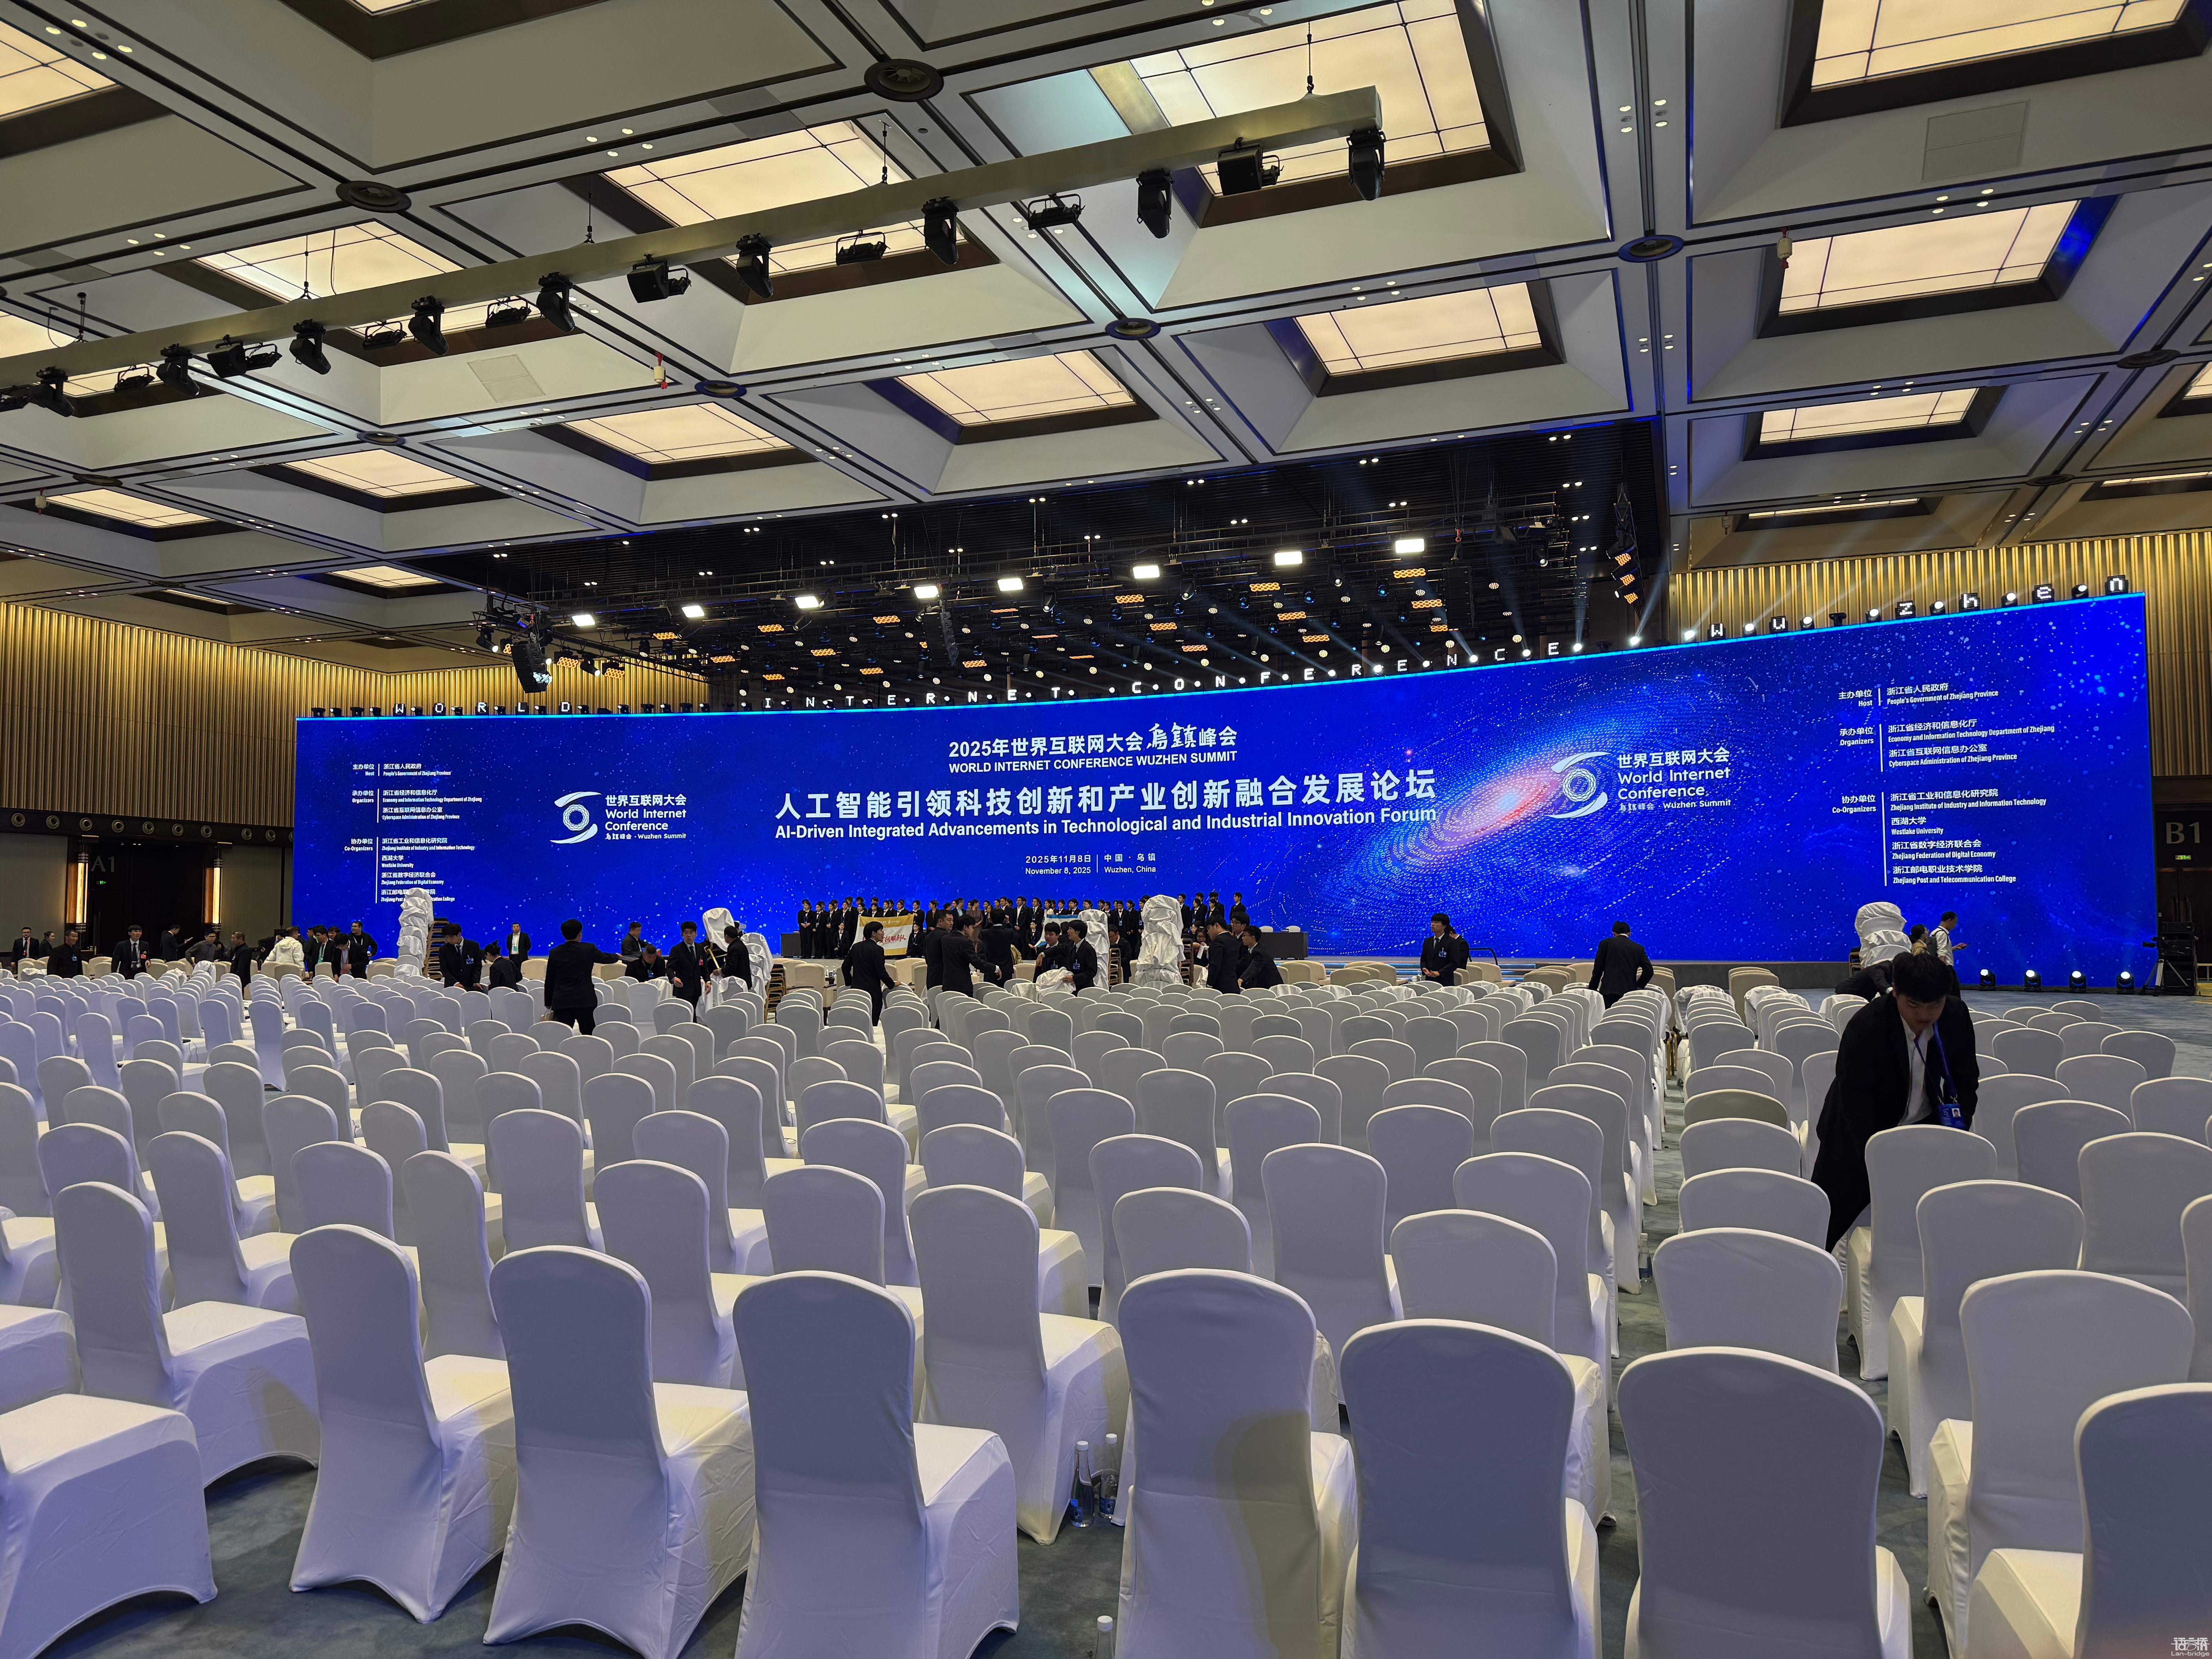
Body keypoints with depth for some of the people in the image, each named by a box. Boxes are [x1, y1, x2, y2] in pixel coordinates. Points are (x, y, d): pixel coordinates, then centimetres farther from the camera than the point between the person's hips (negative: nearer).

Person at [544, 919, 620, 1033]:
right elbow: (605, 958, 18)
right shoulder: (589, 949, -2)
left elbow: (549, 982, 7)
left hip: (561, 1002, 1)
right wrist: (617, 957, 41)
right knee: (589, 1036, 6)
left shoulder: (554, 953, 2)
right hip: (585, 1001, -1)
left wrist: (549, 1005, 14)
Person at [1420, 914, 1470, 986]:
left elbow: (1455, 963, -9)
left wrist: (1439, 973, -18)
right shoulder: (1427, 942, 13)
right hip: (1429, 980, 4)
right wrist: (1425, 969, -5)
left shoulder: (1452, 942, -5)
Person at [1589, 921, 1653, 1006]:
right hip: (1629, 992, 2)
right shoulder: (1639, 948, 14)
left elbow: (1598, 969, 5)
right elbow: (1649, 970, 5)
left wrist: (1592, 989, 12)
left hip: (1609, 991, -2)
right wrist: (1638, 987, 17)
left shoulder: (1606, 943, 8)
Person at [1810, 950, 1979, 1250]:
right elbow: (1856, 1104, -28)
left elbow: (1966, 1081, 5)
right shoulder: (1865, 1026, -26)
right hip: (1863, 1132, -4)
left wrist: (1958, 1129, -11)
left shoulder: (1957, 1017, -11)